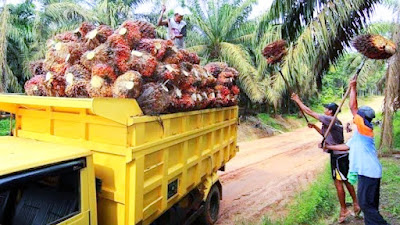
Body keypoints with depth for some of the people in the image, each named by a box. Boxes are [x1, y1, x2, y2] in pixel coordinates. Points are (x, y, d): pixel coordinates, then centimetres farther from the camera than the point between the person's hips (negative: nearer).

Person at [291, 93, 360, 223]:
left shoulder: (329, 120, -16)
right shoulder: (335, 122, 13)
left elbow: (310, 112, -16)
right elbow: (326, 133, 28)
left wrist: (297, 100, -9)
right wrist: (314, 127, 17)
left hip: (337, 156, -9)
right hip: (343, 154, 10)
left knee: (338, 182, -1)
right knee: (346, 180, 18)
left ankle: (344, 210, 9)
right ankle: (356, 204, 28)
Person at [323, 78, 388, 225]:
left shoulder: (365, 129, -12)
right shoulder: (358, 134, 15)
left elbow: (353, 107, -19)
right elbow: (346, 146, 23)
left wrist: (353, 88, -12)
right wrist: (329, 147, 24)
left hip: (368, 172, -10)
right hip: (367, 171, 10)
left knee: (366, 203, -3)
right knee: (369, 204, 17)